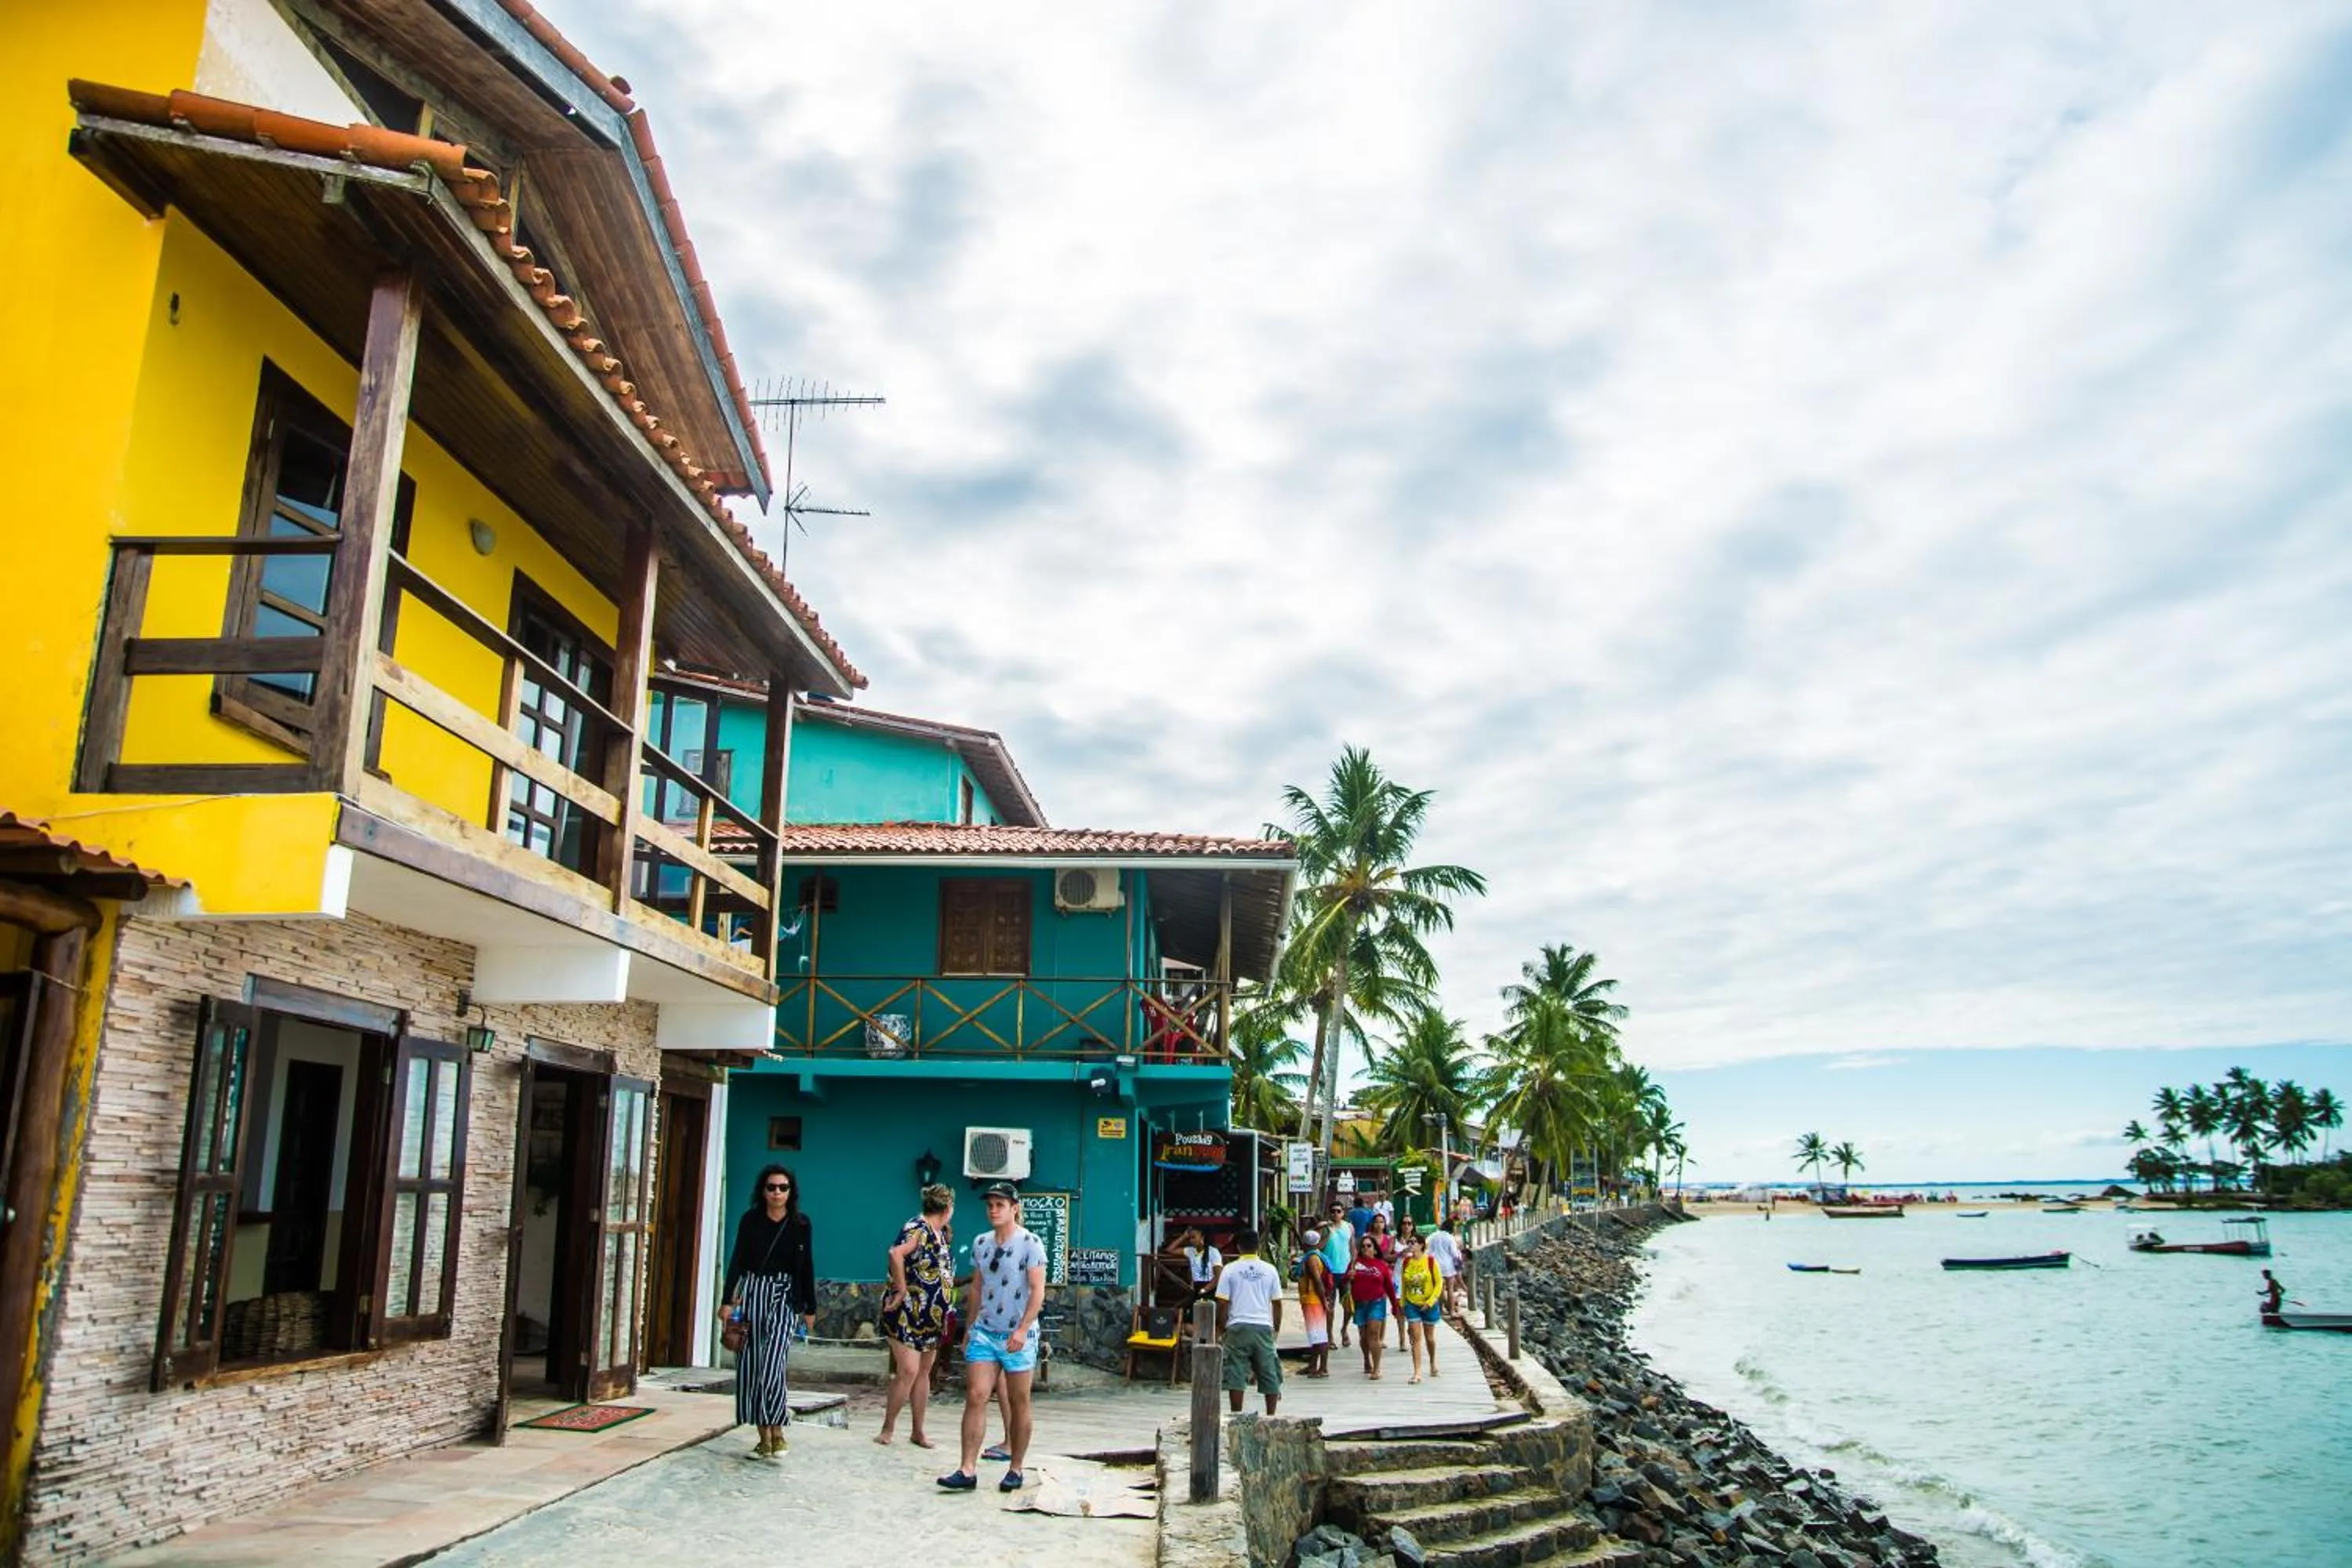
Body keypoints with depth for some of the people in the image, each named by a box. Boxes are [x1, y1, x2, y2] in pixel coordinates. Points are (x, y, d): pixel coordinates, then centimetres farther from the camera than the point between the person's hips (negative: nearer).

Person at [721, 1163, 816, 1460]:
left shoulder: (800, 1224, 0)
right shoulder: (750, 1220, 1)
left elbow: (806, 1266, 5)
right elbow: (737, 1260, 1)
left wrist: (810, 1307, 6)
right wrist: (728, 1300, -5)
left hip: (783, 1297, -2)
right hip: (751, 1293, 2)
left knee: (772, 1365, -15)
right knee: (750, 1367, 2)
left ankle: (776, 1432, -4)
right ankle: (764, 1438, 10)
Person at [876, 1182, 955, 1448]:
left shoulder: (941, 1233, 12)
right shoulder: (917, 1229, -16)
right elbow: (896, 1253, -35)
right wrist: (902, 1288, -28)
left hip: (932, 1316, 9)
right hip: (908, 1314, -9)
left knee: (924, 1372, 11)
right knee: (908, 1371, -10)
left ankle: (917, 1432, 19)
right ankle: (887, 1429, 3)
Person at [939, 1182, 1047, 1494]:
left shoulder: (1030, 1243, -9)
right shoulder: (981, 1243, 8)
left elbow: (1038, 1291, -13)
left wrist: (1022, 1330, -21)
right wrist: (969, 1327, 14)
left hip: (1018, 1337, -4)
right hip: (984, 1332, 5)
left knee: (1019, 1404, 6)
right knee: (975, 1397, -4)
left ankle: (1016, 1470, 17)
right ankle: (968, 1471, -4)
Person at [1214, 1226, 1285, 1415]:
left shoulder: (1230, 1269, -1)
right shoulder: (1270, 1270, 5)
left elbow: (1222, 1302, -3)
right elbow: (1277, 1302, 8)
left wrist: (1222, 1327, 8)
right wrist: (1276, 1327, 18)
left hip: (1238, 1327, -2)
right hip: (1264, 1327, 2)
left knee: (1236, 1374, 1)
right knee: (1269, 1374, 11)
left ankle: (1237, 1415, 0)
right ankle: (1271, 1415, 14)